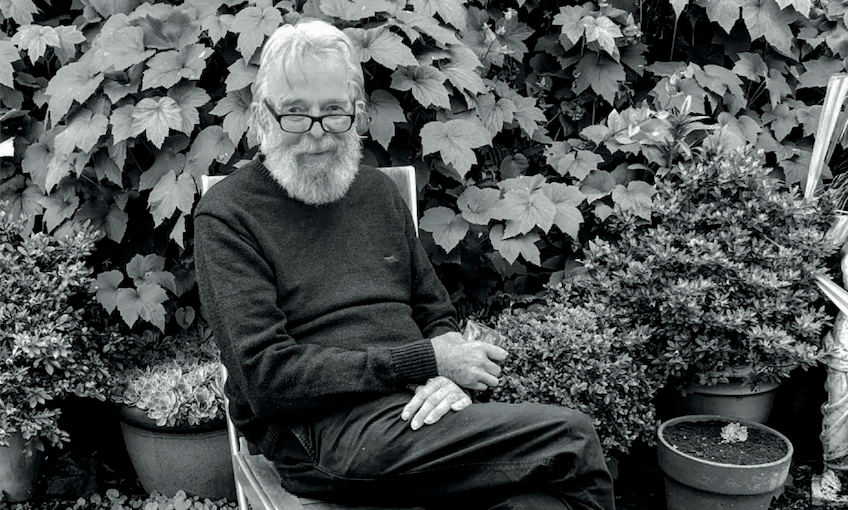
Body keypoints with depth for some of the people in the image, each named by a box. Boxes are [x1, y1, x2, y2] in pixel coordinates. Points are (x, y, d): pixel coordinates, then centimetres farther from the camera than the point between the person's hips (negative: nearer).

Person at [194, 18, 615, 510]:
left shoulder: (378, 190, 16)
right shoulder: (227, 215, -3)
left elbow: (436, 313, 20)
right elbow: (267, 376, -12)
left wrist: (448, 376, -4)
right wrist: (427, 361, -13)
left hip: (413, 411, 6)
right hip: (324, 433, -6)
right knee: (572, 438, -19)